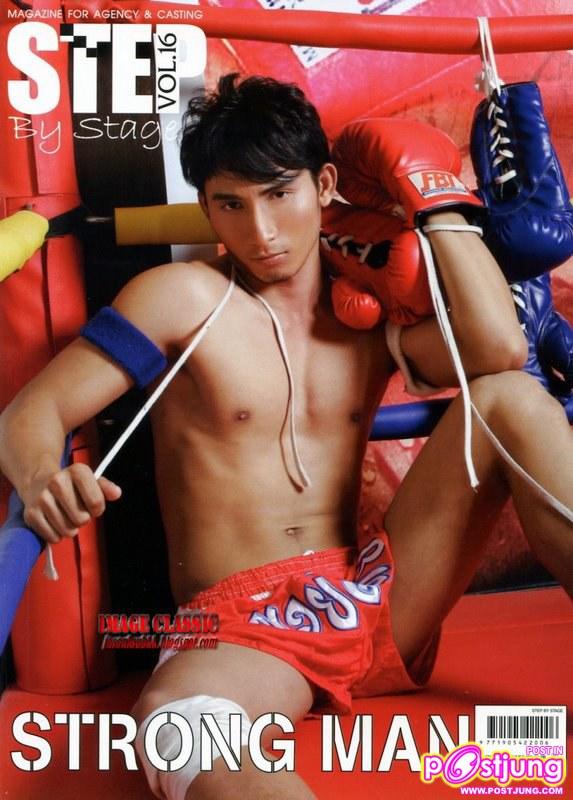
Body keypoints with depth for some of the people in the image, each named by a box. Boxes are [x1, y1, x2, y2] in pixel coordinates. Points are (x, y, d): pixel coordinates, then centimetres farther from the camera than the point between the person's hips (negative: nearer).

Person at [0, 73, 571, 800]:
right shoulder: (183, 298, 1)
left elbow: (500, 350, -10)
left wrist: (434, 201, 2)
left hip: (379, 602, 4)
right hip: (240, 630, -3)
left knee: (507, 397, -14)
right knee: (172, 723, -41)